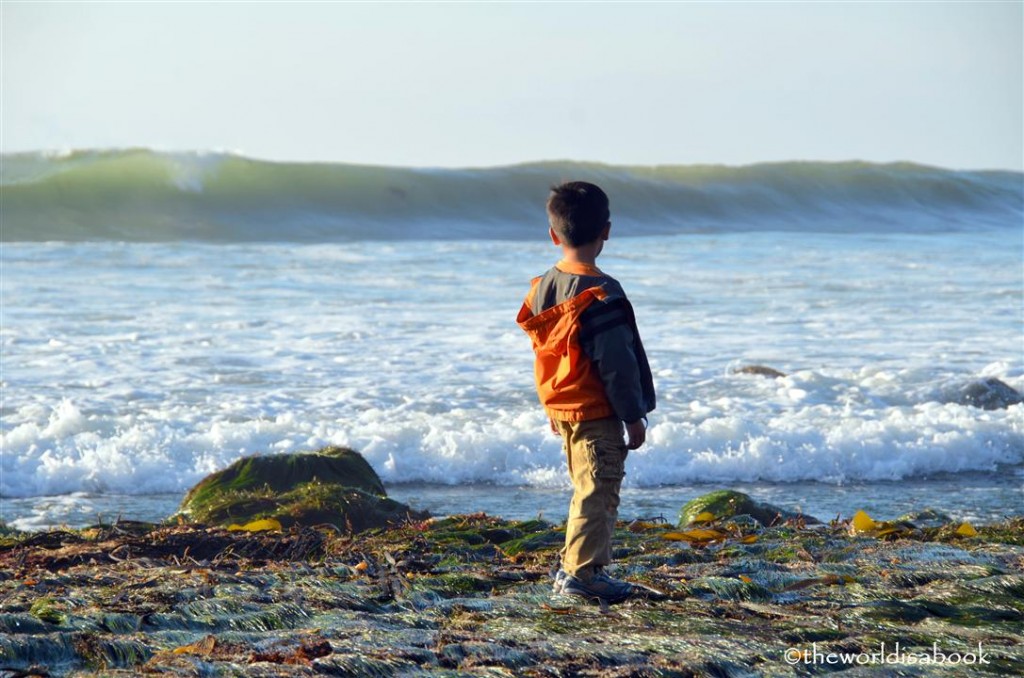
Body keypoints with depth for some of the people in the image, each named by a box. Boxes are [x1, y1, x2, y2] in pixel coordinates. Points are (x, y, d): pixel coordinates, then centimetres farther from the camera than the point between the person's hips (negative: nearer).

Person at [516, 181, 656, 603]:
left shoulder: (542, 287, 5)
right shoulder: (601, 294, -19)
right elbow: (616, 363, -19)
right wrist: (634, 417, -12)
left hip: (561, 408, 8)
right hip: (597, 411, -8)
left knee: (587, 489, 19)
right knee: (599, 492, -3)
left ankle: (576, 568, 23)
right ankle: (582, 572, -4)